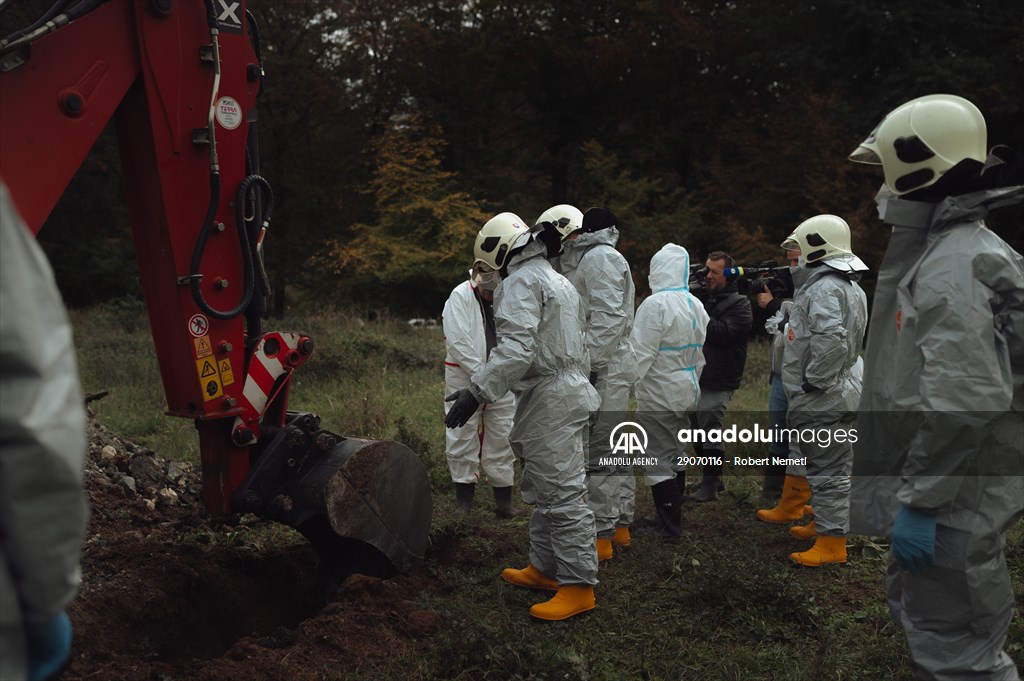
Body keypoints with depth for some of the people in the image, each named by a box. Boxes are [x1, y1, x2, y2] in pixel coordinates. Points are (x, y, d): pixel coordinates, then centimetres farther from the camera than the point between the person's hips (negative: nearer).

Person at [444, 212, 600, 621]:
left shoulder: (521, 282, -11)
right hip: (568, 388, 11)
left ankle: (579, 586, -4)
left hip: (548, 399, -11)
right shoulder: (557, 280, 21)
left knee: (561, 493, -8)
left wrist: (476, 392, -26)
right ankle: (544, 568, 26)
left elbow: (516, 348, -24)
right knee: (545, 489, 17)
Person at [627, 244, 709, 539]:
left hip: (658, 394, -9)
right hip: (686, 392, 9)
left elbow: (641, 353, -21)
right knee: (674, 453, 19)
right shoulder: (696, 305, 8)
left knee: (658, 460, -1)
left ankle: (669, 526, 3)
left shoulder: (655, 304, -19)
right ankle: (672, 517, 28)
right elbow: (701, 352, 15)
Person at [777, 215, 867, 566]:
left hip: (823, 398, -11)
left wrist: (815, 380, -25)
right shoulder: (849, 286, 14)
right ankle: (824, 524, 34)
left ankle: (832, 543, 2)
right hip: (840, 391, 11)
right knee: (831, 467, 20)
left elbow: (832, 338, -33)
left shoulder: (824, 289, -20)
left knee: (828, 469, -4)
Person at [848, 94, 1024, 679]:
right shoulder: (968, 249, 13)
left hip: (953, 503, -11)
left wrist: (919, 502, -24)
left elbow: (962, 401, -29)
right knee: (918, 611, 25)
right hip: (947, 490, 11)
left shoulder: (954, 267, -21)